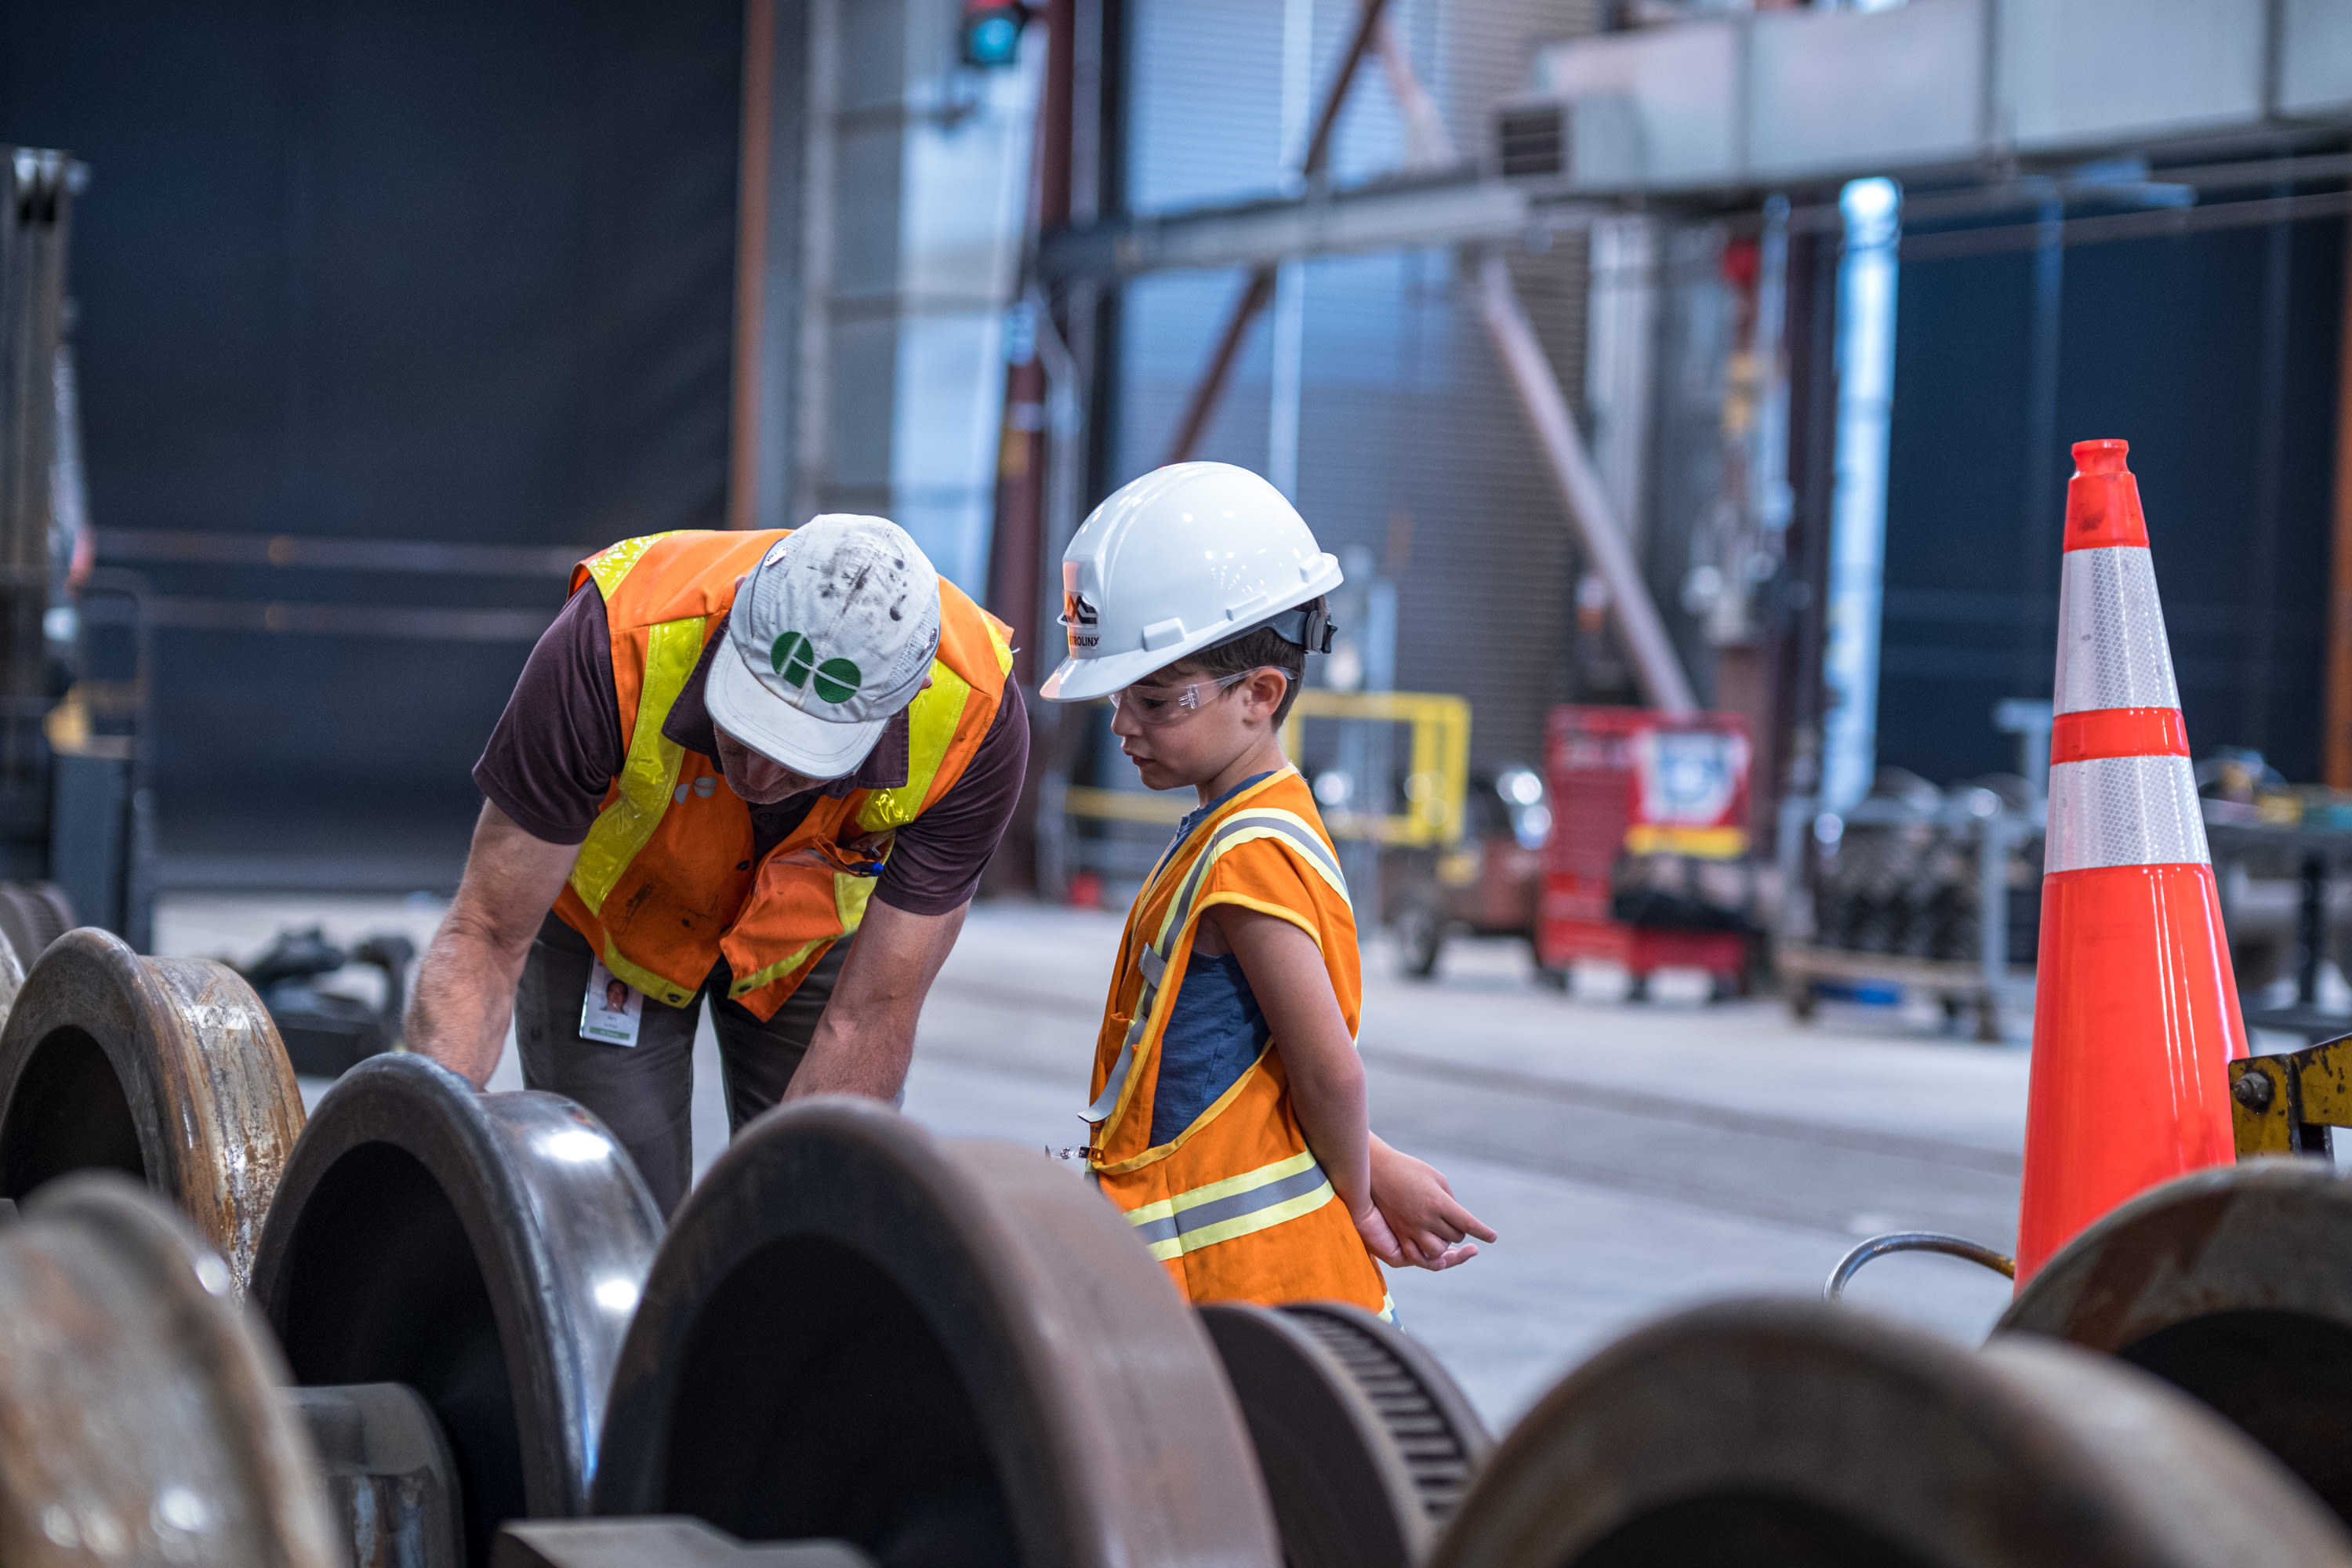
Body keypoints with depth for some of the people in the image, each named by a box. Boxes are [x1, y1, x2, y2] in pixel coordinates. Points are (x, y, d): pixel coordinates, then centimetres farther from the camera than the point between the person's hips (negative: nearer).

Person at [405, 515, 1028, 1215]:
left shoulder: (976, 719, -36)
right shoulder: (614, 643, -39)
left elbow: (869, 1020, -28)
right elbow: (488, 935, -31)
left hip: (819, 932, 1)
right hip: (609, 915, -1)